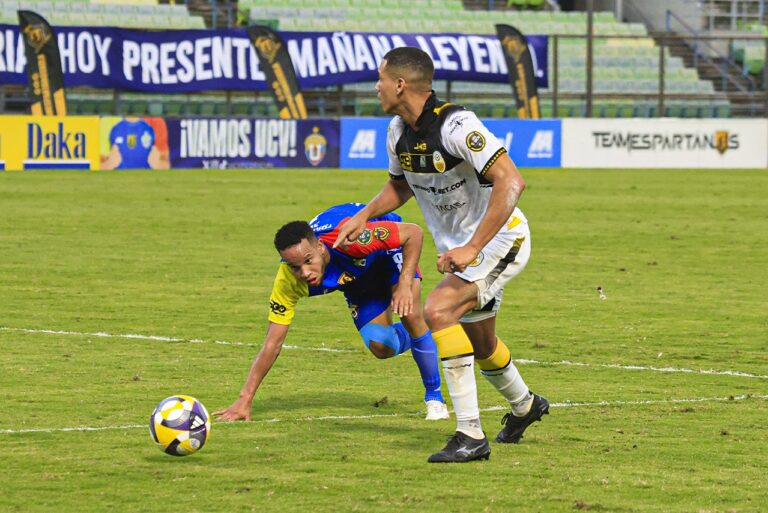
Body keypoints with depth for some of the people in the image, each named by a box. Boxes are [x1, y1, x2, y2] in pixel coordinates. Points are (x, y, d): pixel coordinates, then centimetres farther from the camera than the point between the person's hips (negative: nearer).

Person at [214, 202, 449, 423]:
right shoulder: (288, 281, -34)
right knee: (380, 346, -11)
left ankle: (434, 396, 0)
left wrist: (405, 285, -41)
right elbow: (272, 343, -29)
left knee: (411, 315, -23)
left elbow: (414, 232, -33)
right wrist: (244, 400, -33)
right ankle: (407, 337, 28)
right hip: (356, 275, 3)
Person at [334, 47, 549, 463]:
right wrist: (363, 216, 3)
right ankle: (524, 406, 54)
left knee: (437, 311, -27)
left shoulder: (456, 126, -28)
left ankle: (470, 435, -24)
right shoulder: (398, 132, -1)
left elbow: (511, 182, -35)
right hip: (460, 245, 9)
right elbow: (400, 184, 20)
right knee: (479, 342, 22)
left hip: (499, 238, -9)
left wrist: (473, 248, -39)